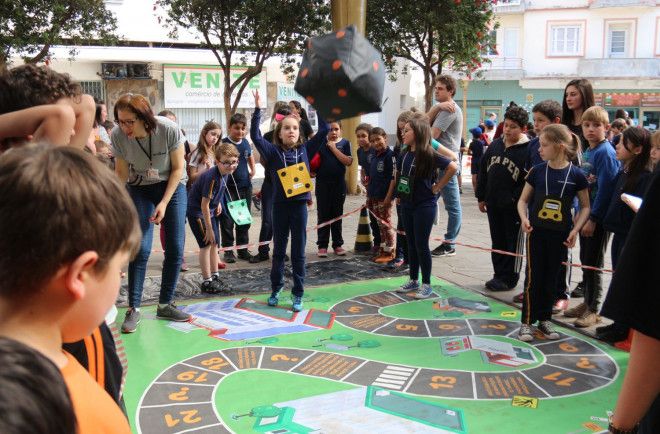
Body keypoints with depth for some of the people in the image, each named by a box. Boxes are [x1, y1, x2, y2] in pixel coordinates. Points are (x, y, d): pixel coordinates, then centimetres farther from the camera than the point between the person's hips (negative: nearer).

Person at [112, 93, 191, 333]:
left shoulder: (169, 129, -28)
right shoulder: (118, 135, -23)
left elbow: (178, 168, -15)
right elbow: (121, 173, -9)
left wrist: (164, 203, -19)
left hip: (173, 187, 0)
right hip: (140, 189, 0)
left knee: (175, 249, -2)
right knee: (141, 248, -10)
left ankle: (165, 304, 13)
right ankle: (133, 308, 2)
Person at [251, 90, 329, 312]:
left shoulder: (305, 150, 2)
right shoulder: (273, 151, -1)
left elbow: (324, 131, -1)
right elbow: (255, 136, -10)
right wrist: (258, 109, -13)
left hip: (299, 205, 0)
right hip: (280, 205, 0)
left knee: (298, 252, 7)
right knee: (279, 250, 14)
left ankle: (298, 294, 16)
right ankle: (276, 288, 29)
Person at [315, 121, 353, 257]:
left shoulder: (344, 143, 2)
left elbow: (348, 161, -11)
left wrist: (334, 148, -13)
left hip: (339, 183, 1)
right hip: (322, 183, 0)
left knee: (337, 215, 9)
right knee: (323, 215, 3)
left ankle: (337, 244, 17)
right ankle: (322, 245, 9)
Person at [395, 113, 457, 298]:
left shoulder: (428, 154, -15)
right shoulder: (404, 155, 5)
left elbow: (453, 167, -21)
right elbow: (399, 174, 23)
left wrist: (437, 187, -14)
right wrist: (400, 195, 11)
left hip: (424, 206, -7)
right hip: (407, 204, 7)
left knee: (421, 245, -2)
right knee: (411, 243, 13)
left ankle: (427, 284, 10)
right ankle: (413, 280, 25)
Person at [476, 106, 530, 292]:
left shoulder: (527, 150, -13)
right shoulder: (495, 145, 6)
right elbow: (483, 170, 11)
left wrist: (515, 199, -18)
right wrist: (481, 197, 10)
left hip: (514, 206, -6)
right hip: (493, 203, 6)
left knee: (513, 243, 6)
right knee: (497, 241, 15)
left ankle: (509, 278, 16)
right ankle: (499, 274, 27)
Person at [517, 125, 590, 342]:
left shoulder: (576, 175, -6)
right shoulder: (537, 171, -3)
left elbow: (585, 206, 2)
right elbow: (523, 199, 5)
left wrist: (575, 230, -9)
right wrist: (524, 218, -13)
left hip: (560, 235, 0)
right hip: (536, 232, 0)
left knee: (551, 278, 11)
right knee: (533, 277, 1)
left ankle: (545, 319, 26)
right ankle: (527, 322, 11)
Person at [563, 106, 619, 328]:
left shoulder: (605, 153, -15)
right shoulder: (586, 152, 10)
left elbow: (605, 189, -19)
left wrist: (593, 219, -19)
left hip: (598, 218, -8)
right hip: (585, 215, 8)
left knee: (593, 263, 1)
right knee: (585, 260, 15)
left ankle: (593, 309, 12)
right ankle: (587, 302, 28)